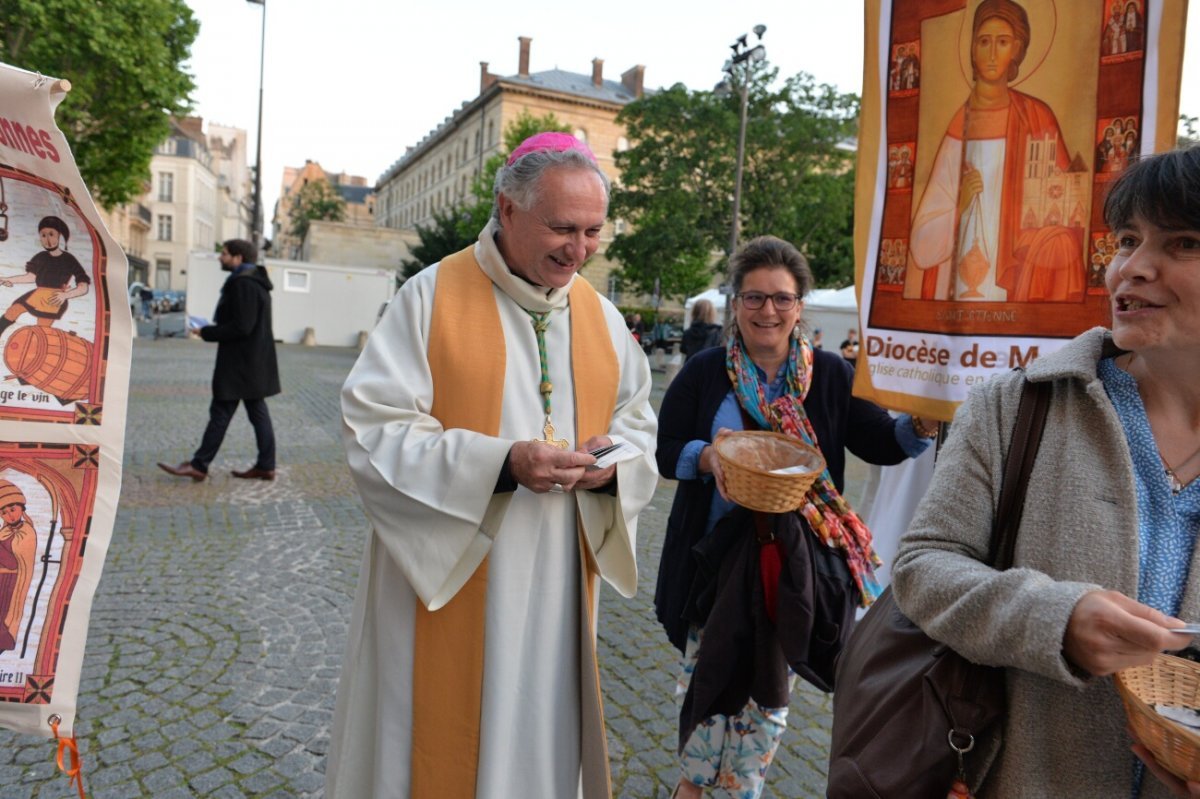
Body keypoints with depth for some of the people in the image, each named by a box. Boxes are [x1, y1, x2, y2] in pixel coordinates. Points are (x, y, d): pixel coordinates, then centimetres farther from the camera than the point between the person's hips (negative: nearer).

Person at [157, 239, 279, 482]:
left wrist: (207, 332, -12)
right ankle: (266, 465, 14)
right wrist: (213, 329, 11)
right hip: (252, 359, 10)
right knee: (257, 410, 10)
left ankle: (199, 465, 6)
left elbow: (241, 326, -24)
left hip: (240, 361, -10)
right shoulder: (253, 280, 14)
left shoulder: (243, 284, -18)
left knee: (221, 412, -2)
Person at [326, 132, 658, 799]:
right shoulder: (434, 296, -9)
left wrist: (613, 462, -13)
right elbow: (375, 431, -13)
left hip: (557, 584, 4)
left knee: (540, 735, 16)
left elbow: (636, 421, 10)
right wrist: (501, 463, -24)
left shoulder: (600, 314, 6)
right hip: (447, 576, -4)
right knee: (441, 737, 10)